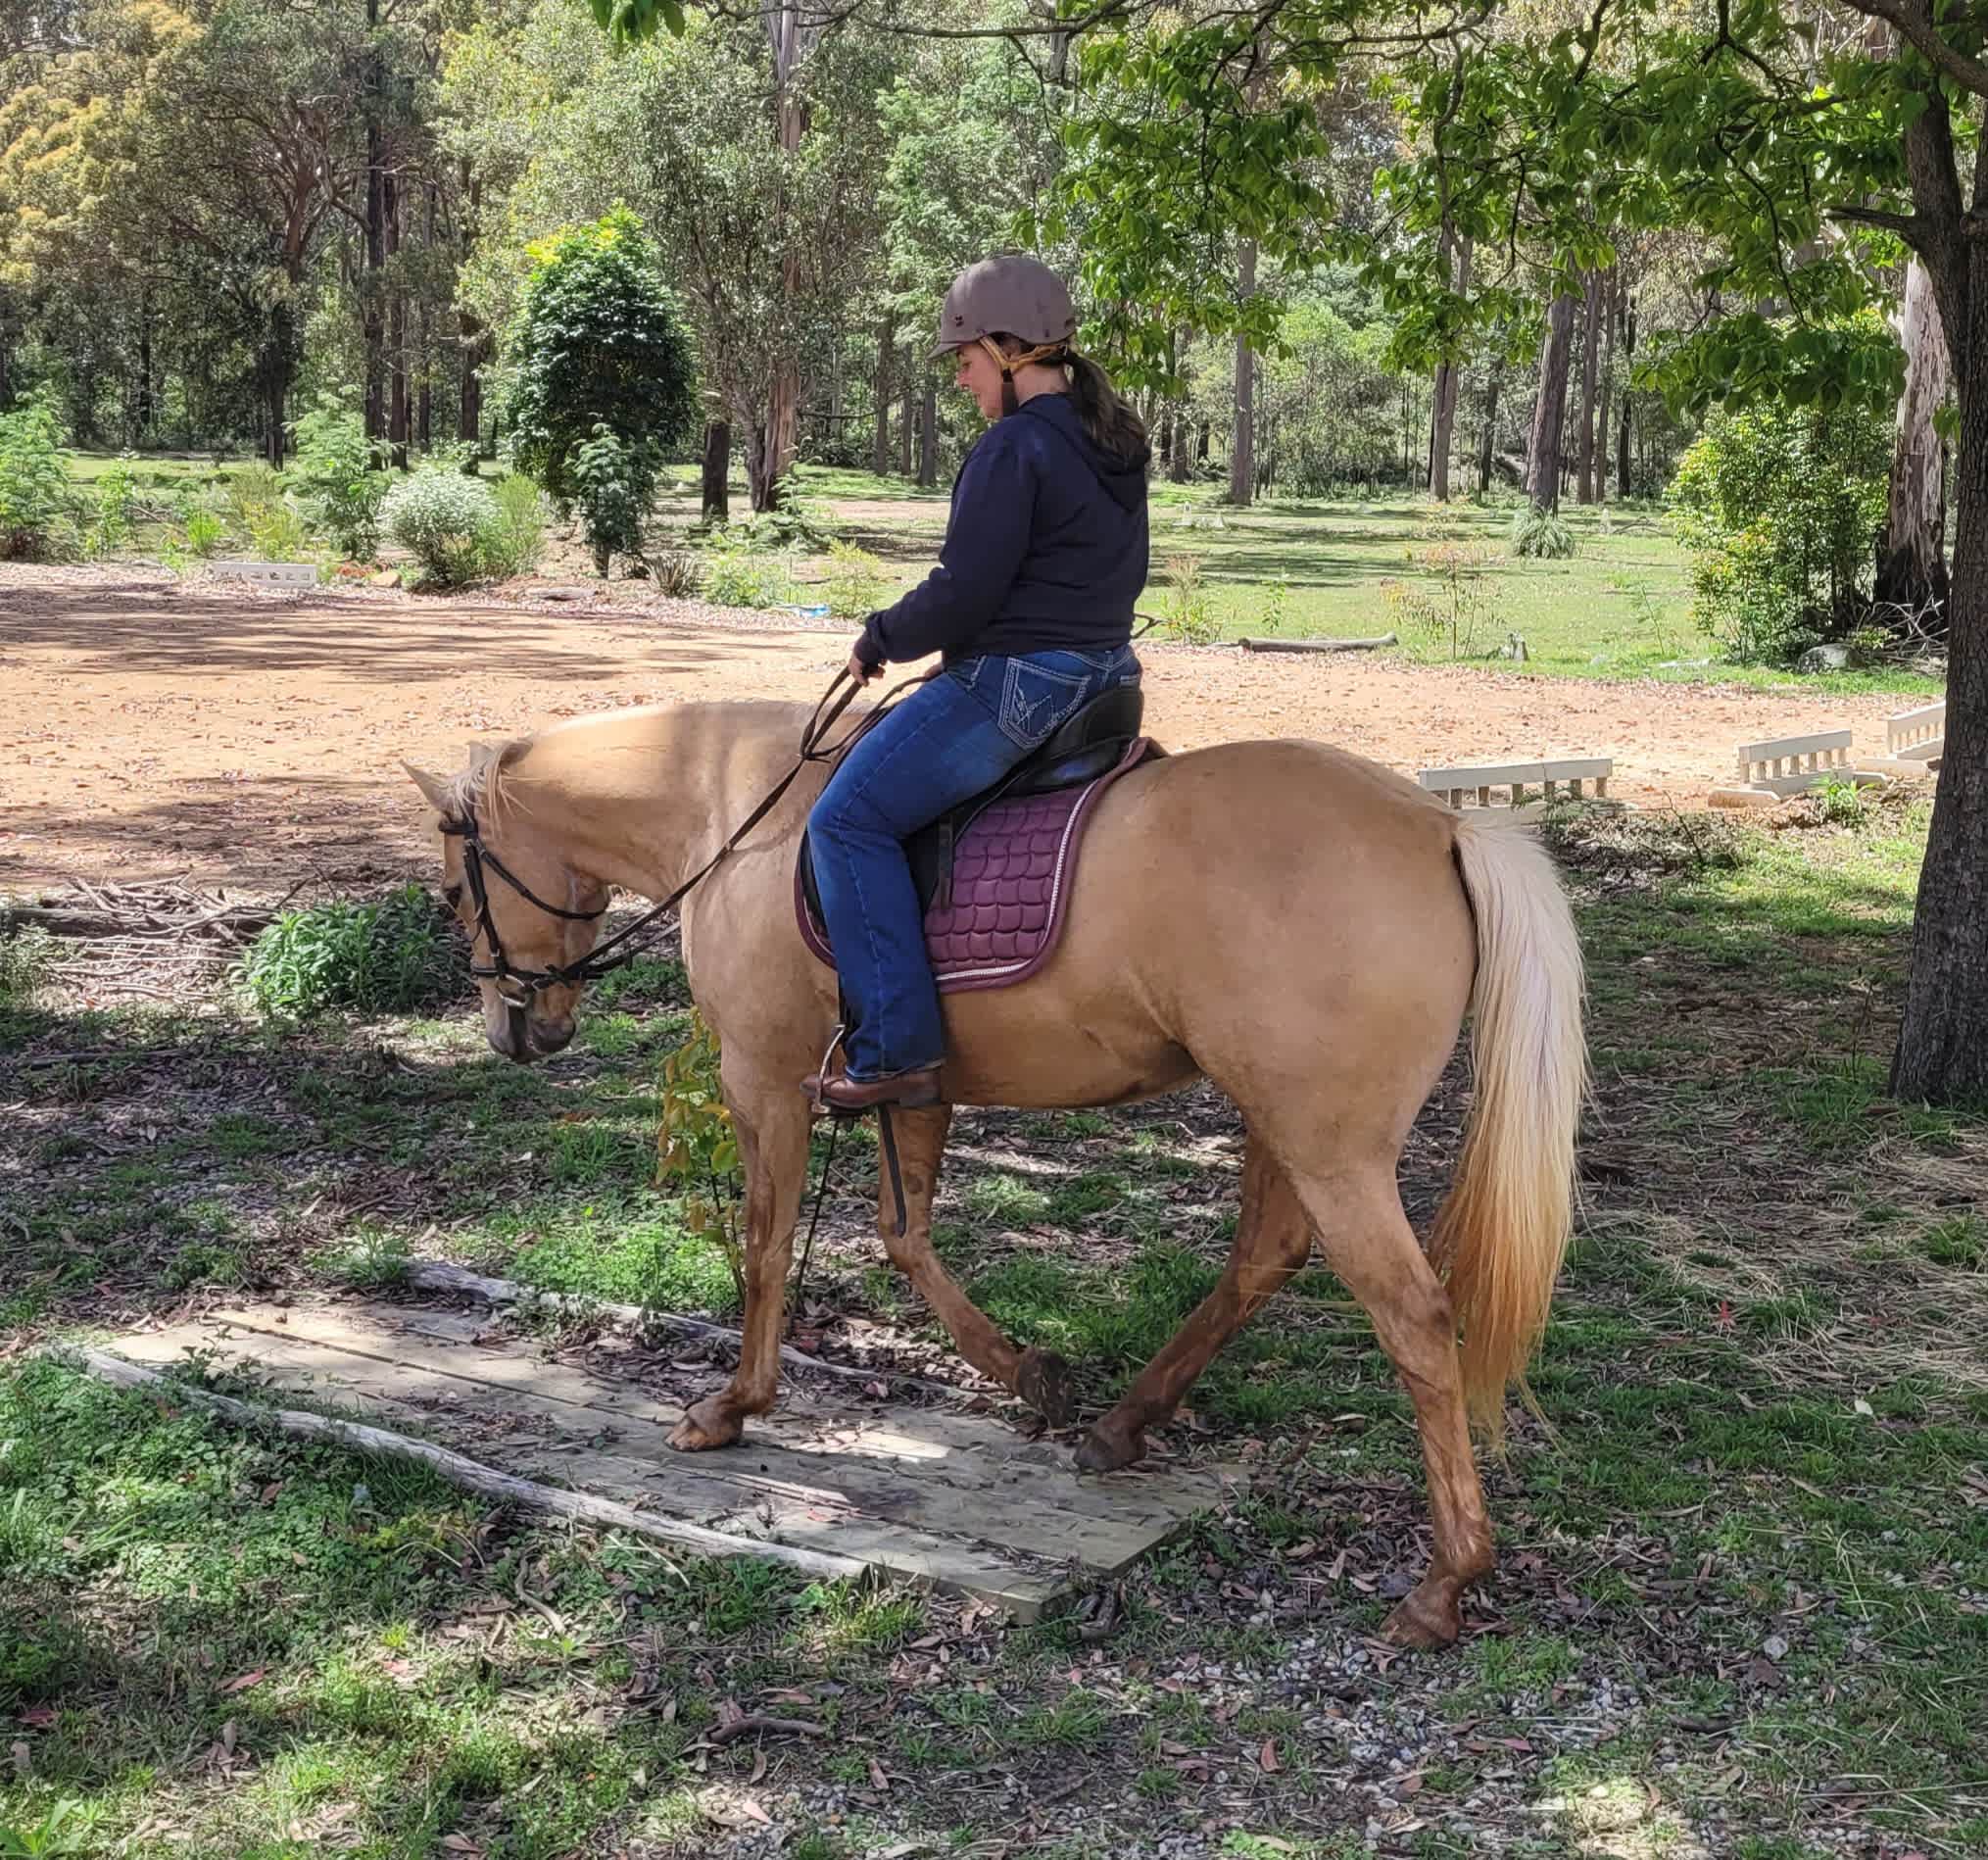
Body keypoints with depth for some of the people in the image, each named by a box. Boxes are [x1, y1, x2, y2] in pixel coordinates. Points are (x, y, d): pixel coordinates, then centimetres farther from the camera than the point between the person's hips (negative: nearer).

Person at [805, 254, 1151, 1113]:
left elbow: (964, 590, -20)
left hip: (1014, 685, -11)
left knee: (848, 817, -7)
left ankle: (898, 1050, -12)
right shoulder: (1117, 446, 14)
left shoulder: (1015, 446, -16)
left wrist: (879, 640, -2)